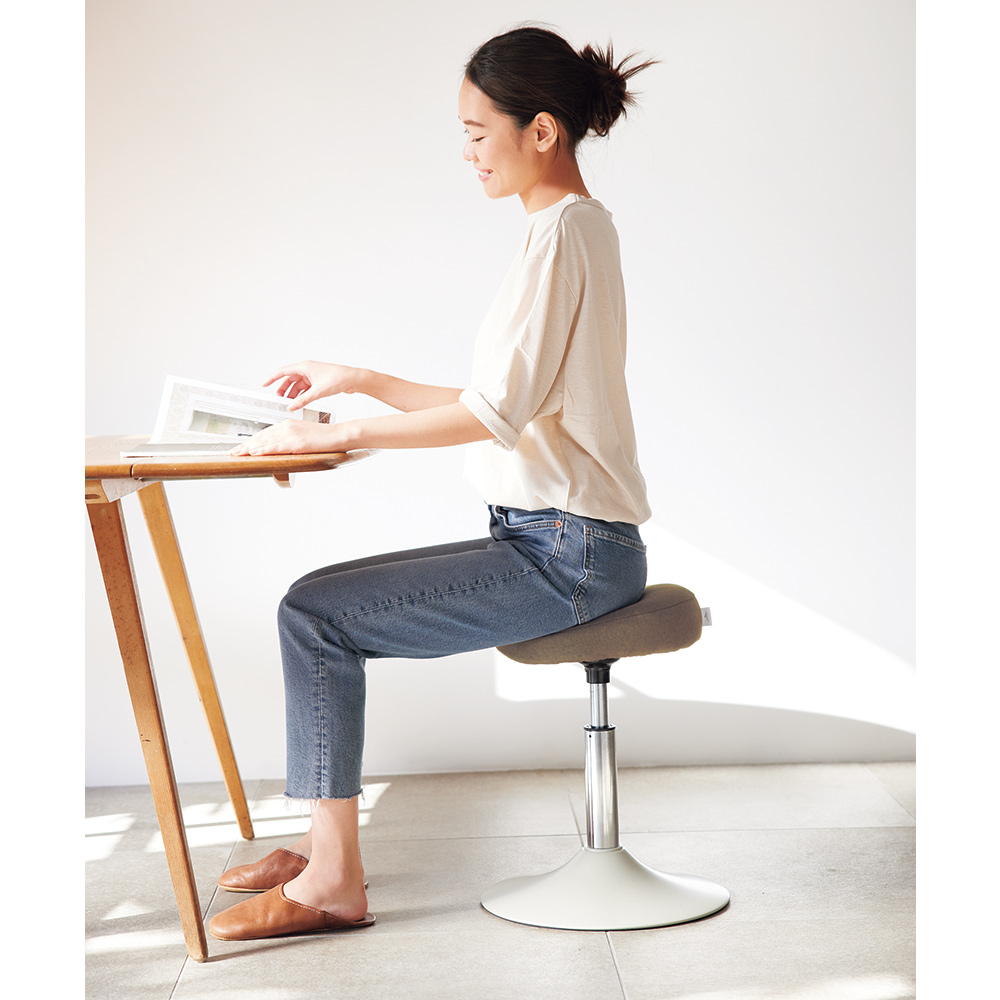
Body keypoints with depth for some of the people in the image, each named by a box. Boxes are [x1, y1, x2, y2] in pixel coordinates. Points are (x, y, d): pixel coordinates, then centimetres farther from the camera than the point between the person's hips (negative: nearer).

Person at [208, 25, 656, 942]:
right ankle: (327, 840, 14)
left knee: (316, 615, -12)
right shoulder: (573, 225, 17)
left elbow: (496, 411, -22)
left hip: (567, 554, -10)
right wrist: (362, 382, 15)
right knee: (323, 597, 8)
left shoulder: (566, 228, -14)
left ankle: (334, 881, -4)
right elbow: (505, 407, 18)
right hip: (545, 539, 10)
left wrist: (335, 435, -15)